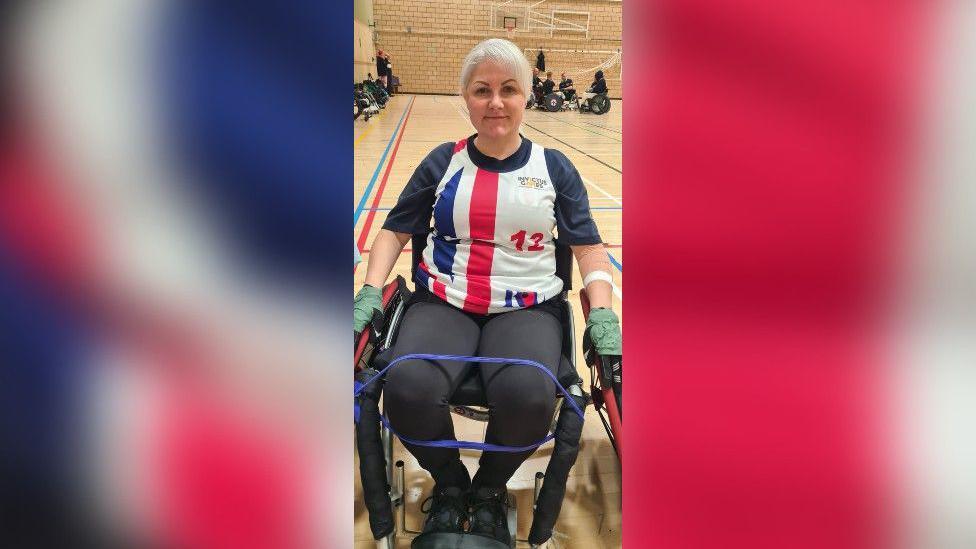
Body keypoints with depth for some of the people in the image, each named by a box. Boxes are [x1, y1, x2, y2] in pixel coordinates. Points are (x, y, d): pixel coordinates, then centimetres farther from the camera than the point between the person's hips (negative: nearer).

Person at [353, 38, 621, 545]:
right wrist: (371, 292, -3)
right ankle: (449, 484, 6)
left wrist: (603, 313, -7)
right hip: (443, 303, 1)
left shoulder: (554, 167, 8)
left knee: (529, 397, -34)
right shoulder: (443, 162, 9)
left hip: (528, 308, 0)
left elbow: (589, 247, 8)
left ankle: (488, 489, 4)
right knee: (408, 390, -31)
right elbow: (395, 232, 12)